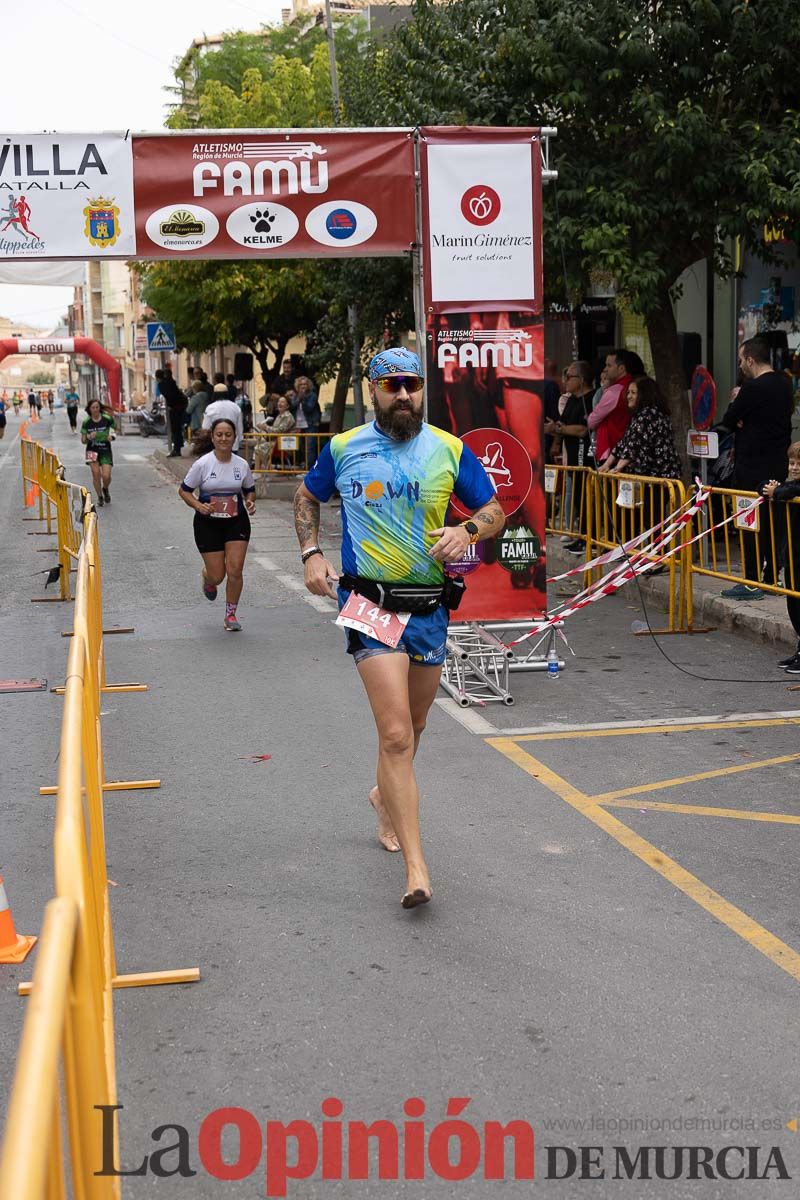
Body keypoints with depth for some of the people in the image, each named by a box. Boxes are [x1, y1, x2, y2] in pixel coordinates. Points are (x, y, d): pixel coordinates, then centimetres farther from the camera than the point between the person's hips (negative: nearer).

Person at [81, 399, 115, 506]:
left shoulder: (107, 419, -6)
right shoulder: (86, 422, -3)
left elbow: (114, 431, 8)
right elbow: (83, 440, 2)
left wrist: (111, 437, -14)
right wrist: (89, 437, -19)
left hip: (105, 450, -1)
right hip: (92, 450, 1)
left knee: (106, 476, -10)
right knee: (96, 474, -6)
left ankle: (105, 489, 26)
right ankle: (100, 497, 15)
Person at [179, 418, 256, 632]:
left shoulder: (242, 465, -2)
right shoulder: (202, 464, -10)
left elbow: (249, 490, 14)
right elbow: (184, 490, -4)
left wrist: (250, 502, -8)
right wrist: (198, 505, -21)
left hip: (236, 521, 2)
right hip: (208, 523, -2)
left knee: (235, 570, -8)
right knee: (217, 575, 0)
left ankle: (230, 615, 10)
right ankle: (208, 579, 40)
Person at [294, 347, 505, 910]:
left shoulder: (450, 451, 3)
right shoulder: (343, 449, 2)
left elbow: (495, 511, 9)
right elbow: (307, 498, 19)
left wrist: (467, 530, -13)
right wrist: (312, 553, 3)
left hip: (430, 605, 3)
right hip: (370, 602, -3)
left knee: (413, 726, 21)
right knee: (396, 734, -15)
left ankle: (386, 796, 52)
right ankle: (416, 867, -15)